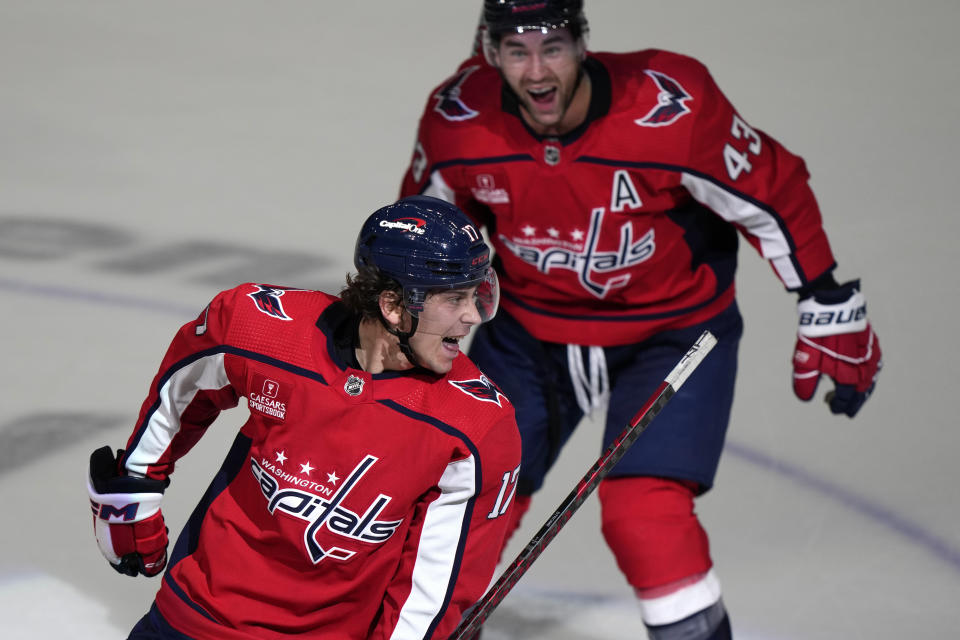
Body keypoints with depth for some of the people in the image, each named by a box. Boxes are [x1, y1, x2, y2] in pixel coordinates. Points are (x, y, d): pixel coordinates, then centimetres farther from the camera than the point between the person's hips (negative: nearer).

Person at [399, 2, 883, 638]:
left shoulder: (672, 109, -29)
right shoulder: (457, 121, -18)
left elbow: (775, 194, -14)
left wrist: (831, 308, -8)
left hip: (675, 331, -3)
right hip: (529, 328, 3)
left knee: (644, 512, -20)